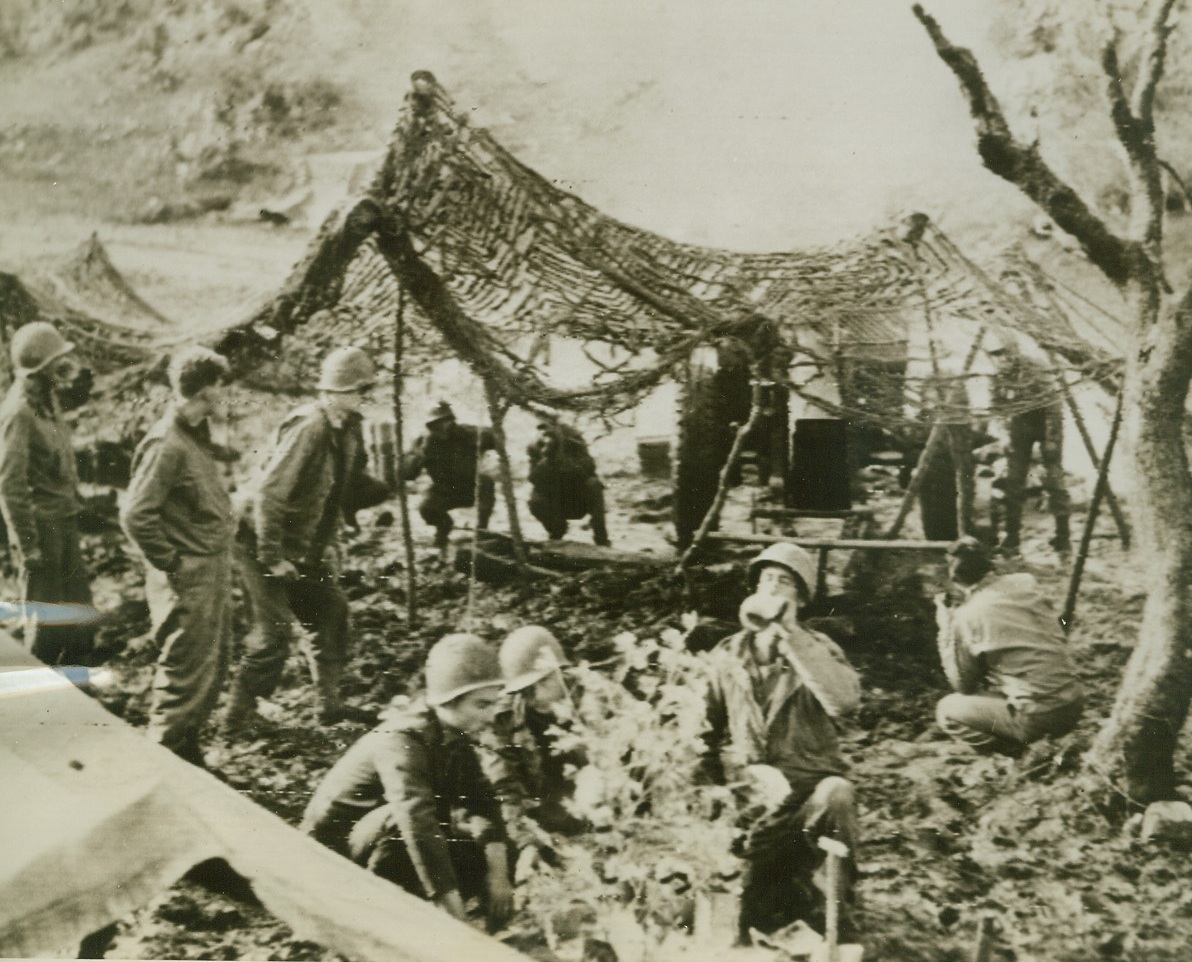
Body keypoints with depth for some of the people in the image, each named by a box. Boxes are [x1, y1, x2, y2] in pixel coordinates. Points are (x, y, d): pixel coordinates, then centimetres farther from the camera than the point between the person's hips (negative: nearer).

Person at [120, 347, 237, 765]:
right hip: (188, 580, -10)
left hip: (214, 572, 10)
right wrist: (172, 564, -17)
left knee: (212, 669, 18)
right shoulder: (166, 444, -19)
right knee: (185, 677, -1)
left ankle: (187, 755, 32)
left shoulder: (196, 434, 10)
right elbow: (136, 515, -23)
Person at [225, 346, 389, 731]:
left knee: (331, 612, 13)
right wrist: (272, 558, -26)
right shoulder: (309, 428, -26)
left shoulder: (348, 428, 3)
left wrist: (391, 489, -2)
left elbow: (350, 484, 15)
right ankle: (237, 716, 8)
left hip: (309, 550, 9)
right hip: (272, 550, -9)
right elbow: (269, 493, -28)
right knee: (274, 631, -6)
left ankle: (330, 703, 25)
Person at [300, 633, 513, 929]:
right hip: (335, 852, -8)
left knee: (492, 857, -4)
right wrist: (454, 917, -45)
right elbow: (419, 823, -41)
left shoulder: (453, 735, -5)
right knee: (404, 819, -37)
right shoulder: (401, 741, -30)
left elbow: (481, 799, -6)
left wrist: (498, 874, -20)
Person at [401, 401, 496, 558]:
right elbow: (406, 474, -18)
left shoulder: (464, 434, -18)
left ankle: (482, 529, -15)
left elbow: (493, 439, -26)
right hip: (444, 493, 2)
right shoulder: (425, 442, -12)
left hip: (470, 489, -2)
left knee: (486, 481, -34)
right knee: (426, 508, -27)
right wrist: (421, 453, -32)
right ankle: (444, 526, 10)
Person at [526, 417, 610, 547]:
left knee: (593, 484, -29)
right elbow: (535, 480, -23)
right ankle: (556, 530, 9)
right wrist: (546, 457, -37)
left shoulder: (572, 441, -15)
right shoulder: (536, 449, -12)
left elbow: (588, 466, -28)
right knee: (536, 502, -25)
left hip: (580, 501, -1)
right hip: (556, 505, 1)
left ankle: (601, 539, -21)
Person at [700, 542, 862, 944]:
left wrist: (791, 634, -15)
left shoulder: (816, 648, 7)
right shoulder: (725, 656, 13)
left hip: (809, 786, -1)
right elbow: (704, 733, 10)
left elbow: (845, 699, -16)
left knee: (836, 794, -35)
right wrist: (740, 771, -9)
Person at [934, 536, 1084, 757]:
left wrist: (945, 627, 7)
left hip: (1037, 717, -7)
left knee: (947, 710, 9)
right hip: (1074, 706, 7)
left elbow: (963, 685, 3)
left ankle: (1016, 756, -1)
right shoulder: (1026, 583, 7)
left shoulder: (966, 617, -8)